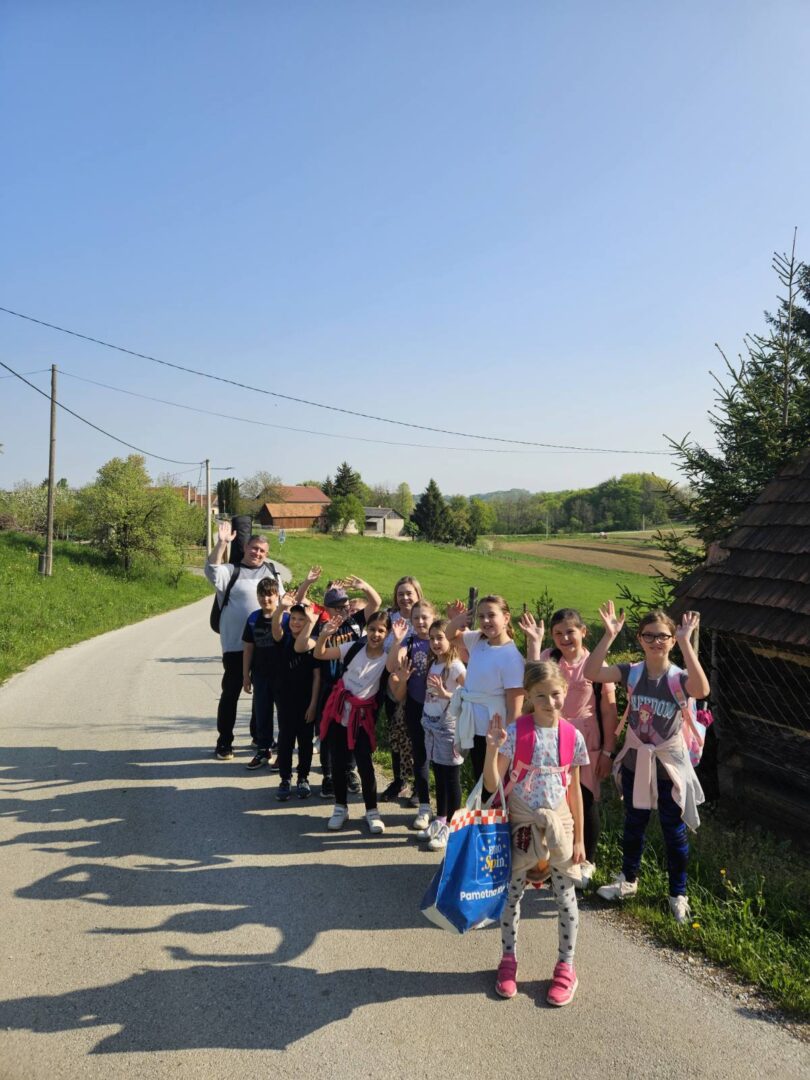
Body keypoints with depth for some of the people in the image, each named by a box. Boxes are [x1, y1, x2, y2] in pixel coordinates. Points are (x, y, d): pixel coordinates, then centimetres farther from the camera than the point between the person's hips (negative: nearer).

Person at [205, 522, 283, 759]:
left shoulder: (272, 571, 12)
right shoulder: (231, 571, -3)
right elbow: (212, 571, -24)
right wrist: (221, 544, -33)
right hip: (236, 644, -4)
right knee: (230, 693, 2)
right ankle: (224, 742, 13)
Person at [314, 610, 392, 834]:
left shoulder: (388, 659, -8)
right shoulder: (354, 648, -4)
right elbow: (319, 655, -3)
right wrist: (324, 635, -25)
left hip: (362, 715, -2)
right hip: (339, 709, 2)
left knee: (365, 764, -4)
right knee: (337, 762, 9)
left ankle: (372, 811, 13)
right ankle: (340, 807, 24)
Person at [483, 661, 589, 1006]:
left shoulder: (573, 736, -6)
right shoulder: (515, 732, -14)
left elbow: (574, 789, 3)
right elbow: (492, 784, -16)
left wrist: (578, 837, 4)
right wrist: (492, 747, -32)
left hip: (559, 825, 2)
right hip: (522, 824, -2)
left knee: (565, 897, 10)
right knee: (513, 893, 10)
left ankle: (566, 968, 26)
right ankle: (508, 960, 29)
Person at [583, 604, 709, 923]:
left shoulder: (678, 678, -17)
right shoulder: (632, 672, -8)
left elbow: (701, 689, -41)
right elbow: (591, 672, -21)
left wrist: (686, 642, -41)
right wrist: (609, 635, -29)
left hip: (669, 765, -3)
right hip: (635, 761, 3)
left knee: (674, 831, 11)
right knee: (633, 824, 21)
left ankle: (678, 895, 31)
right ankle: (628, 880, 42)